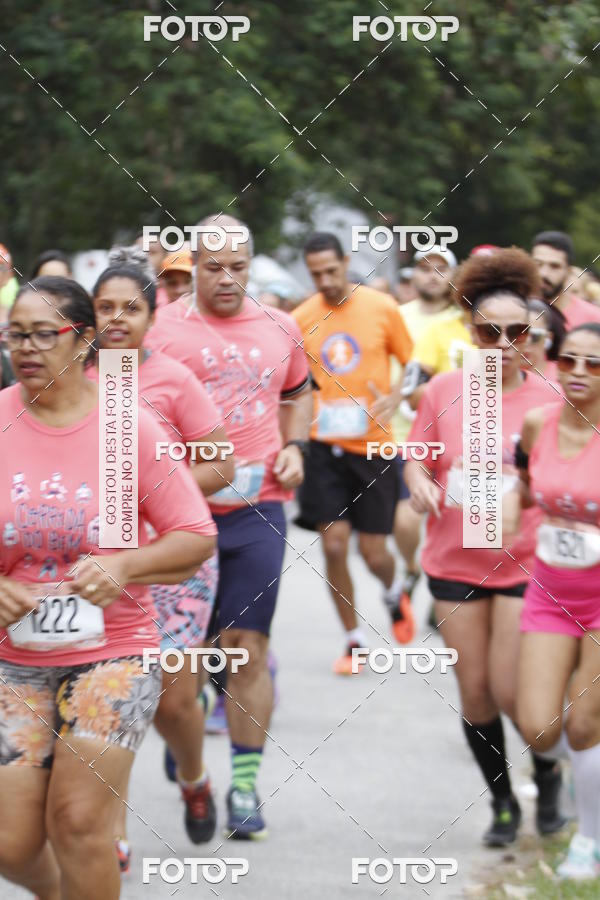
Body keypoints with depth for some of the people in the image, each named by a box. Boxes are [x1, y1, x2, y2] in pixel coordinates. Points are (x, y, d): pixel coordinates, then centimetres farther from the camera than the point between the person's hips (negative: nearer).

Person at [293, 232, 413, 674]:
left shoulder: (382, 307, -3)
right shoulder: (301, 318, 0)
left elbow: (413, 363, 6)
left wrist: (394, 398, -12)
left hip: (373, 446, -1)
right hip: (325, 445, 1)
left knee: (373, 552, 1)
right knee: (334, 546, -4)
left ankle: (394, 592, 37)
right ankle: (354, 641, 11)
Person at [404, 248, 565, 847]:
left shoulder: (548, 401, -6)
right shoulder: (443, 392, -3)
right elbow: (417, 457, 7)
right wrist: (419, 482, -14)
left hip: (525, 566, -2)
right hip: (454, 564, 2)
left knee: (511, 690, -7)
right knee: (474, 692, 7)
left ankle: (548, 774, 23)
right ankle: (502, 802, 26)